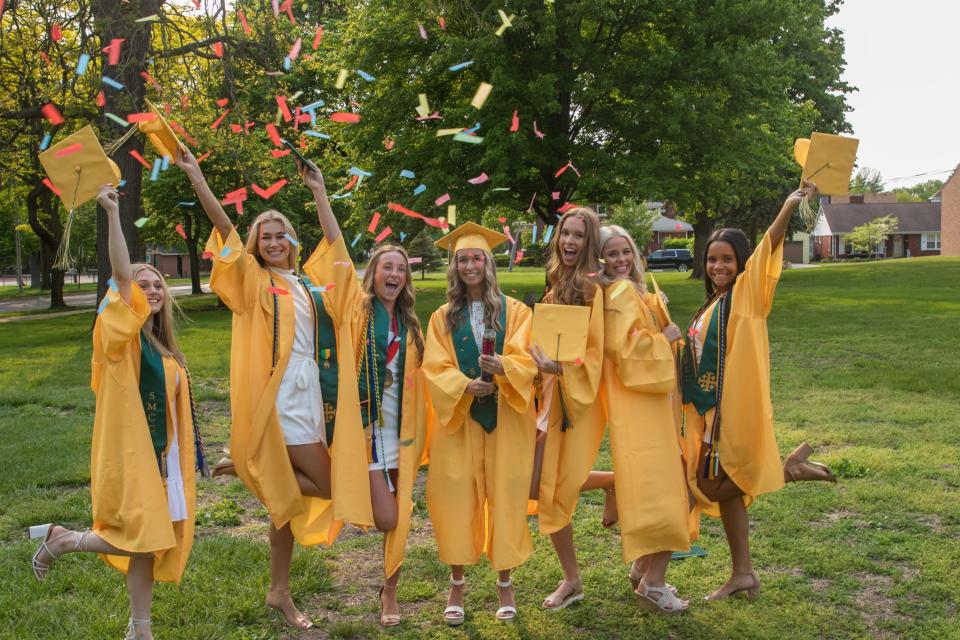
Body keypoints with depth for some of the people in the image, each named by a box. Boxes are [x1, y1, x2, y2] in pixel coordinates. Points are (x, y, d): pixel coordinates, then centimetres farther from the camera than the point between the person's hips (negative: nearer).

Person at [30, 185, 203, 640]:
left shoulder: (163, 346, 13)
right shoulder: (122, 331, -8)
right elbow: (121, 275, -22)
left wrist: (184, 456, 20)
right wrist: (112, 214, -29)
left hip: (159, 451, 7)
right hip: (130, 450, -7)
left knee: (151, 541, 9)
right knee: (140, 539, -9)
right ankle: (61, 541, 14)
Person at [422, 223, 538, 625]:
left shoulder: (515, 311, 3)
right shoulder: (443, 317, 6)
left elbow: (526, 361, -7)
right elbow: (435, 370, -2)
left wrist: (503, 368, -29)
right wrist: (466, 386, -21)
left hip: (506, 422, -1)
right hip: (459, 421, 1)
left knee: (505, 498, 3)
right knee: (457, 499, 0)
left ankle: (505, 584, 15)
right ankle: (457, 586, 12)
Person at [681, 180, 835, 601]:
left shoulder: (747, 292, -4)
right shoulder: (710, 307, 17)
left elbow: (768, 248, -20)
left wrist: (790, 206, -33)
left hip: (737, 407, -8)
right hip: (709, 407, 8)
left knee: (715, 485, -10)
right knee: (723, 489, 10)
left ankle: (789, 467, 6)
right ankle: (742, 574, 19)